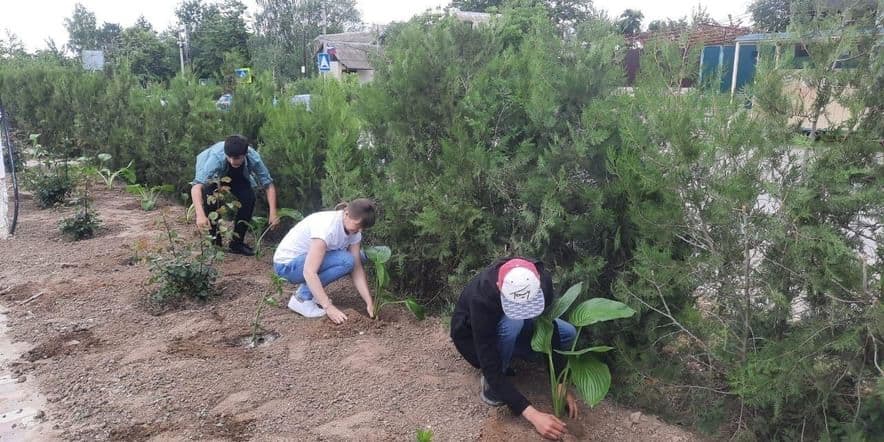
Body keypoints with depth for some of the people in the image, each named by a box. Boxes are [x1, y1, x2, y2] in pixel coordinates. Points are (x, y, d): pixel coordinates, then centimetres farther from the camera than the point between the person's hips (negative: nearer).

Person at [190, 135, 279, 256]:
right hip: (214, 176, -2)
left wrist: (273, 213, -38)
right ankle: (214, 241, -4)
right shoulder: (216, 157, -43)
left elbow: (268, 184, -27)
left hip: (237, 177, 2)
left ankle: (237, 242, -2)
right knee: (210, 198, -28)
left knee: (249, 198, -21)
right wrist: (200, 215, -65)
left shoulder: (254, 158, -36)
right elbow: (196, 186, -50)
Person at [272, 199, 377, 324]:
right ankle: (302, 298, -12)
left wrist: (369, 303, -16)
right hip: (286, 264, -8)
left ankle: (310, 290, 5)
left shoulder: (353, 229, -7)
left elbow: (357, 269, -6)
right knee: (346, 261, -26)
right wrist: (328, 307, -38)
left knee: (359, 257, -3)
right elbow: (309, 272, -35)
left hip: (308, 261, 8)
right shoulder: (327, 226, -31)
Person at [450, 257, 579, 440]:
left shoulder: (542, 278, -29)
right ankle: (490, 384, -13)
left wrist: (561, 385, -23)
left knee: (568, 334, -11)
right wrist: (533, 415, -43)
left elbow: (549, 330, -18)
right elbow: (491, 368, -39)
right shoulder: (481, 297, -42)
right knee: (513, 323, -37)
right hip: (474, 338, -5)